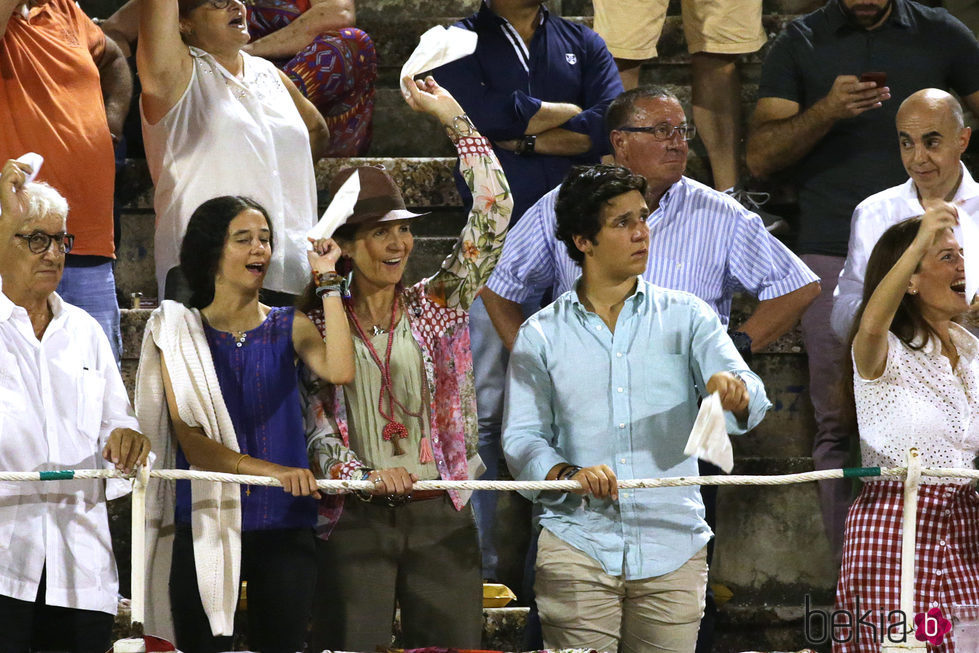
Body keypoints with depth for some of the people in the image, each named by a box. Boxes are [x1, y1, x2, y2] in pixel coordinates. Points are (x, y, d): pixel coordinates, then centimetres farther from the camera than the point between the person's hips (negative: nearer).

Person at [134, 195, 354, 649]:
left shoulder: (288, 327, 9)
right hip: (206, 525, -2)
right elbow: (190, 440, -7)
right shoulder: (181, 332, 3)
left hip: (284, 524, 2)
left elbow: (339, 371, -13)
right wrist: (271, 470, -20)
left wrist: (327, 283, -10)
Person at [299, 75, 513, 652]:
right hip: (356, 518, -1)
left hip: (440, 517, 1)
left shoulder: (435, 309, 8)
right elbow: (315, 425, -1)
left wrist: (454, 117, 2)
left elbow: (493, 215, 1)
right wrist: (364, 475, -19)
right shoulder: (321, 326, 6)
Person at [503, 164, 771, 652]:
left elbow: (750, 398, -6)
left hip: (672, 547, 1)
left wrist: (734, 391, -30)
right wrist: (568, 474, -17)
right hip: (578, 546, -1)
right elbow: (521, 437, 4)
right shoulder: (541, 336, 6)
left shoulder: (685, 316, 7)